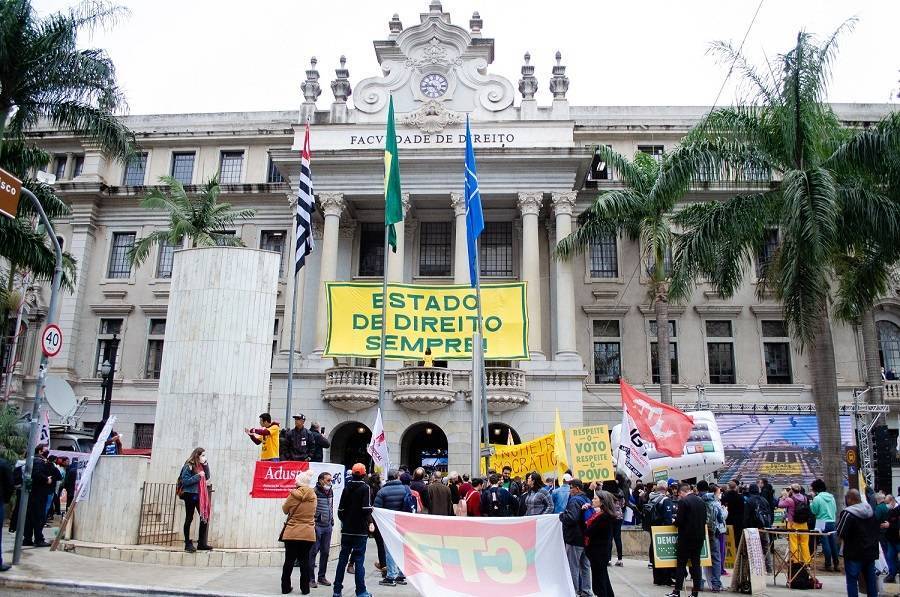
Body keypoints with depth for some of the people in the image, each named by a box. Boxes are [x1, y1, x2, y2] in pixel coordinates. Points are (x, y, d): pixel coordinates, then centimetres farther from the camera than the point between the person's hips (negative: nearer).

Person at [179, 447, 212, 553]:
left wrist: (206, 466, -1)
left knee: (205, 517, 4)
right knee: (189, 518, 2)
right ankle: (188, 544, 11)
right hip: (190, 495, -7)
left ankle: (202, 543, 12)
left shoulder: (201, 466, 13)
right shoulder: (189, 466, -9)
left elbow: (207, 478, 9)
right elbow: (184, 481, -15)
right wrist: (198, 476, -20)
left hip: (199, 495, 7)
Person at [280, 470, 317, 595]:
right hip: (308, 534, 3)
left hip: (292, 533, -2)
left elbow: (285, 510, 2)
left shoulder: (293, 495, -12)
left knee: (289, 561, 9)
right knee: (305, 561, 9)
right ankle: (305, 588, 11)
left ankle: (285, 587, 15)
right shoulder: (313, 497, 1)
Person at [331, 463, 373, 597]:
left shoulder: (347, 489, 7)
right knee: (359, 560, -1)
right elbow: (367, 509, -18)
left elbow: (340, 510, 7)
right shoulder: (365, 488, -9)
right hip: (360, 531, -5)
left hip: (346, 530, 5)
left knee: (342, 559, 11)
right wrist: (371, 510, 3)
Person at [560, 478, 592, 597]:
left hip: (575, 539, -9)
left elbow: (571, 518, -27)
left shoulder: (574, 500, -18)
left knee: (573, 566, 1)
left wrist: (561, 516, -11)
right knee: (585, 566, 15)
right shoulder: (587, 500, 11)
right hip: (586, 537, 9)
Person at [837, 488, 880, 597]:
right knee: (871, 579, 16)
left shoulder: (848, 514, -19)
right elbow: (876, 530, 16)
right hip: (871, 552, 7)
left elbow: (840, 533, -19)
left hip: (854, 553, -7)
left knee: (852, 580, 0)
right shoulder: (871, 511, 5)